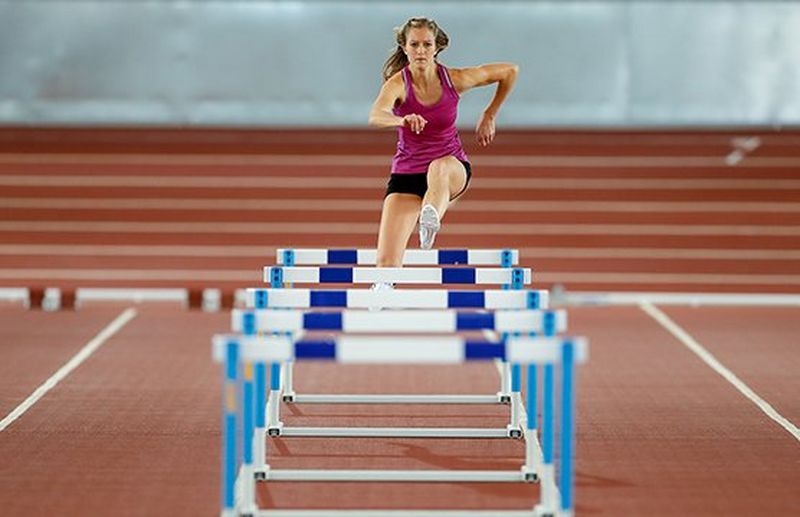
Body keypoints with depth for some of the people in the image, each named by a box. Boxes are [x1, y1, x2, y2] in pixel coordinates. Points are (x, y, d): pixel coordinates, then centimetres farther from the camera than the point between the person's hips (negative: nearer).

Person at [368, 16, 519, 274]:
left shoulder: (455, 79, -10)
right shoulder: (398, 84, -16)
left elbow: (510, 71, 5)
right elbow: (375, 116, -39)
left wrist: (489, 117, 6)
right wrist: (403, 120, -60)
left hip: (453, 168, 0)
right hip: (406, 174, 0)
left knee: (439, 167, -41)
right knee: (386, 262, -13)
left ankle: (430, 220, -63)